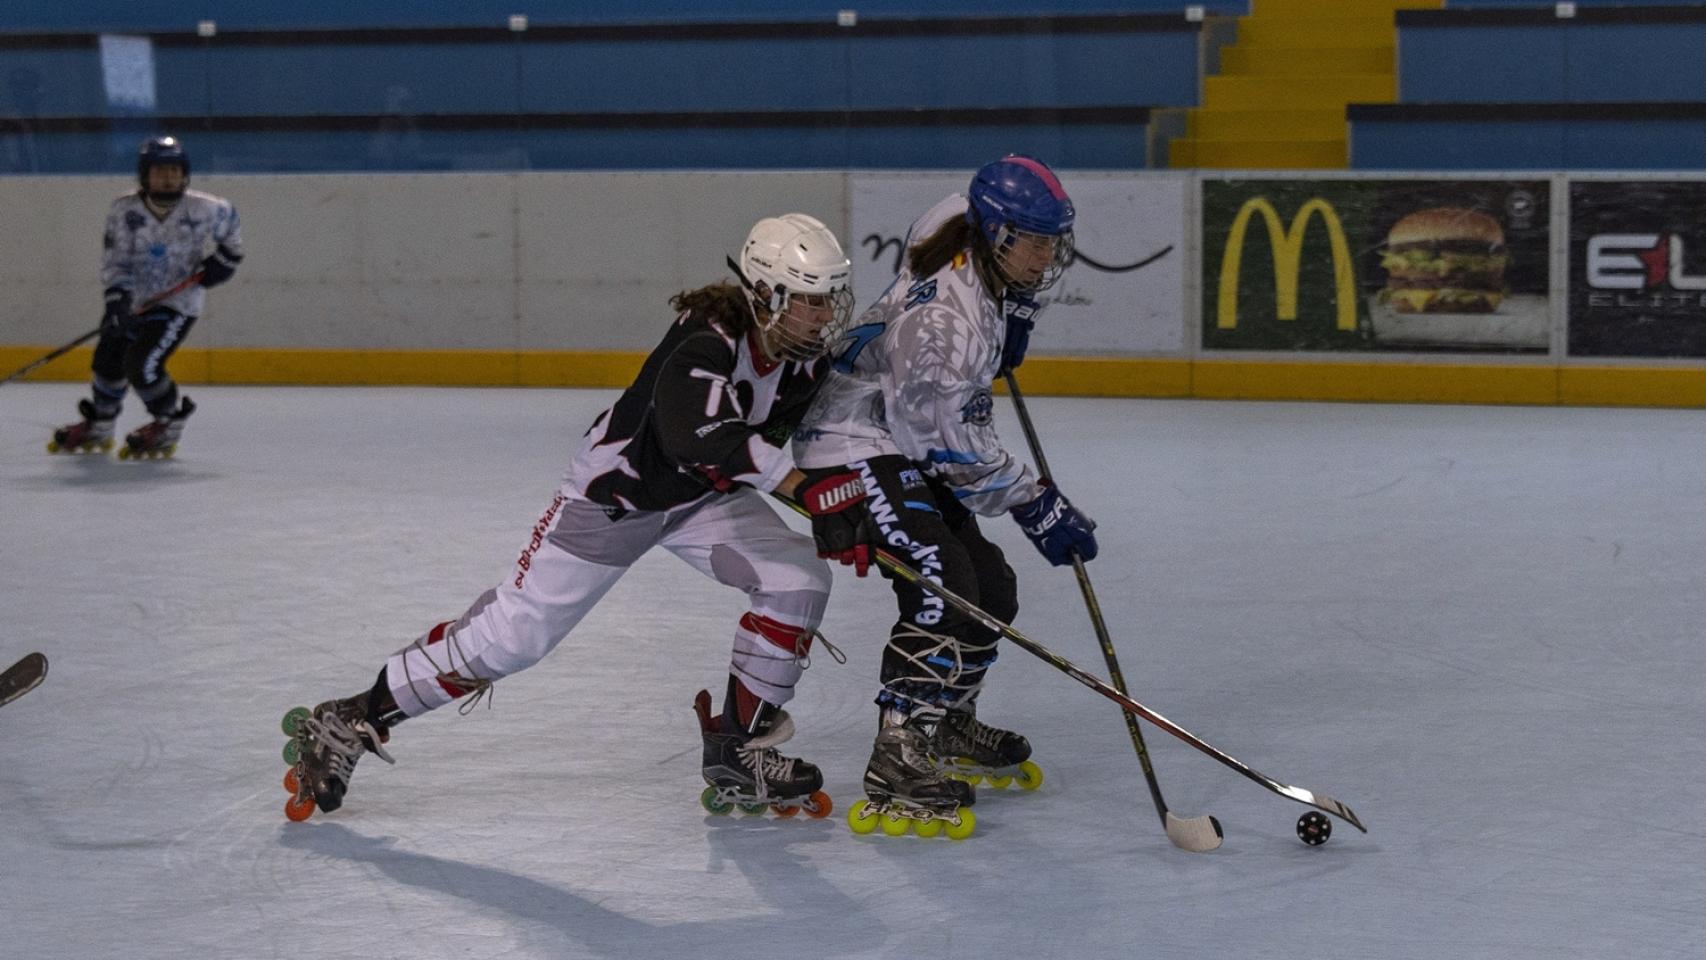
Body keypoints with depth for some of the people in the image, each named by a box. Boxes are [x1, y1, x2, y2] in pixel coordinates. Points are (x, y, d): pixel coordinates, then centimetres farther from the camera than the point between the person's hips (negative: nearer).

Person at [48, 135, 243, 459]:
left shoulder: (202, 209, -15)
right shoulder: (124, 211, -12)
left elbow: (228, 217, 8)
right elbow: (116, 261, -13)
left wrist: (226, 256, 4)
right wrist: (116, 299, -26)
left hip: (179, 302, -4)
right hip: (134, 299, 4)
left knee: (142, 367, -19)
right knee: (109, 358, 9)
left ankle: (168, 426, 7)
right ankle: (98, 427, 36)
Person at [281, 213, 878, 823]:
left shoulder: (807, 359, -11)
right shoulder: (706, 343, -35)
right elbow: (704, 438, -53)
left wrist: (845, 509, -13)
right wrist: (804, 486, -56)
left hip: (703, 498, 7)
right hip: (615, 490, -7)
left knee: (799, 578, -13)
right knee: (512, 633, -6)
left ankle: (738, 753, 1)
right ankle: (349, 725, 8)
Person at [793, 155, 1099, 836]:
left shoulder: (983, 260, -2)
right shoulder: (943, 316, -30)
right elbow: (958, 444, -27)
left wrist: (1012, 318, 16)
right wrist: (1037, 506, -21)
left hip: (906, 450, 10)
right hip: (853, 449, -10)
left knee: (991, 589, 12)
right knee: (942, 586, -25)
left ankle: (948, 728, 33)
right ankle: (896, 768, -28)